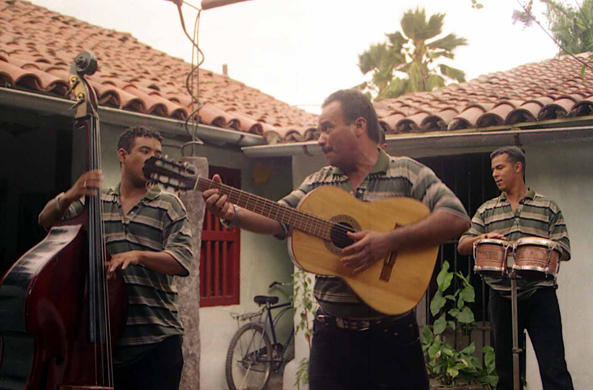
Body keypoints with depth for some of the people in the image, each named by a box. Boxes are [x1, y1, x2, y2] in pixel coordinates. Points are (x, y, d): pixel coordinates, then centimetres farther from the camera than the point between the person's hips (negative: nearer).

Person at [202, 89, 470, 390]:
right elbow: (279, 219, 5)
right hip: (332, 331, 3)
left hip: (392, 333, -3)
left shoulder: (406, 173, -3)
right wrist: (232, 213, -13)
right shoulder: (319, 182, 11)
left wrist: (389, 241, -23)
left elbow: (456, 218, -15)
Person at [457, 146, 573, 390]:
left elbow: (564, 251, 5)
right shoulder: (486, 211, 15)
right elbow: (462, 246, 9)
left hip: (540, 296, -3)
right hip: (502, 297, 3)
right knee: (505, 368, 10)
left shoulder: (548, 207, 9)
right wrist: (482, 238, -12)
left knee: (553, 368, -8)